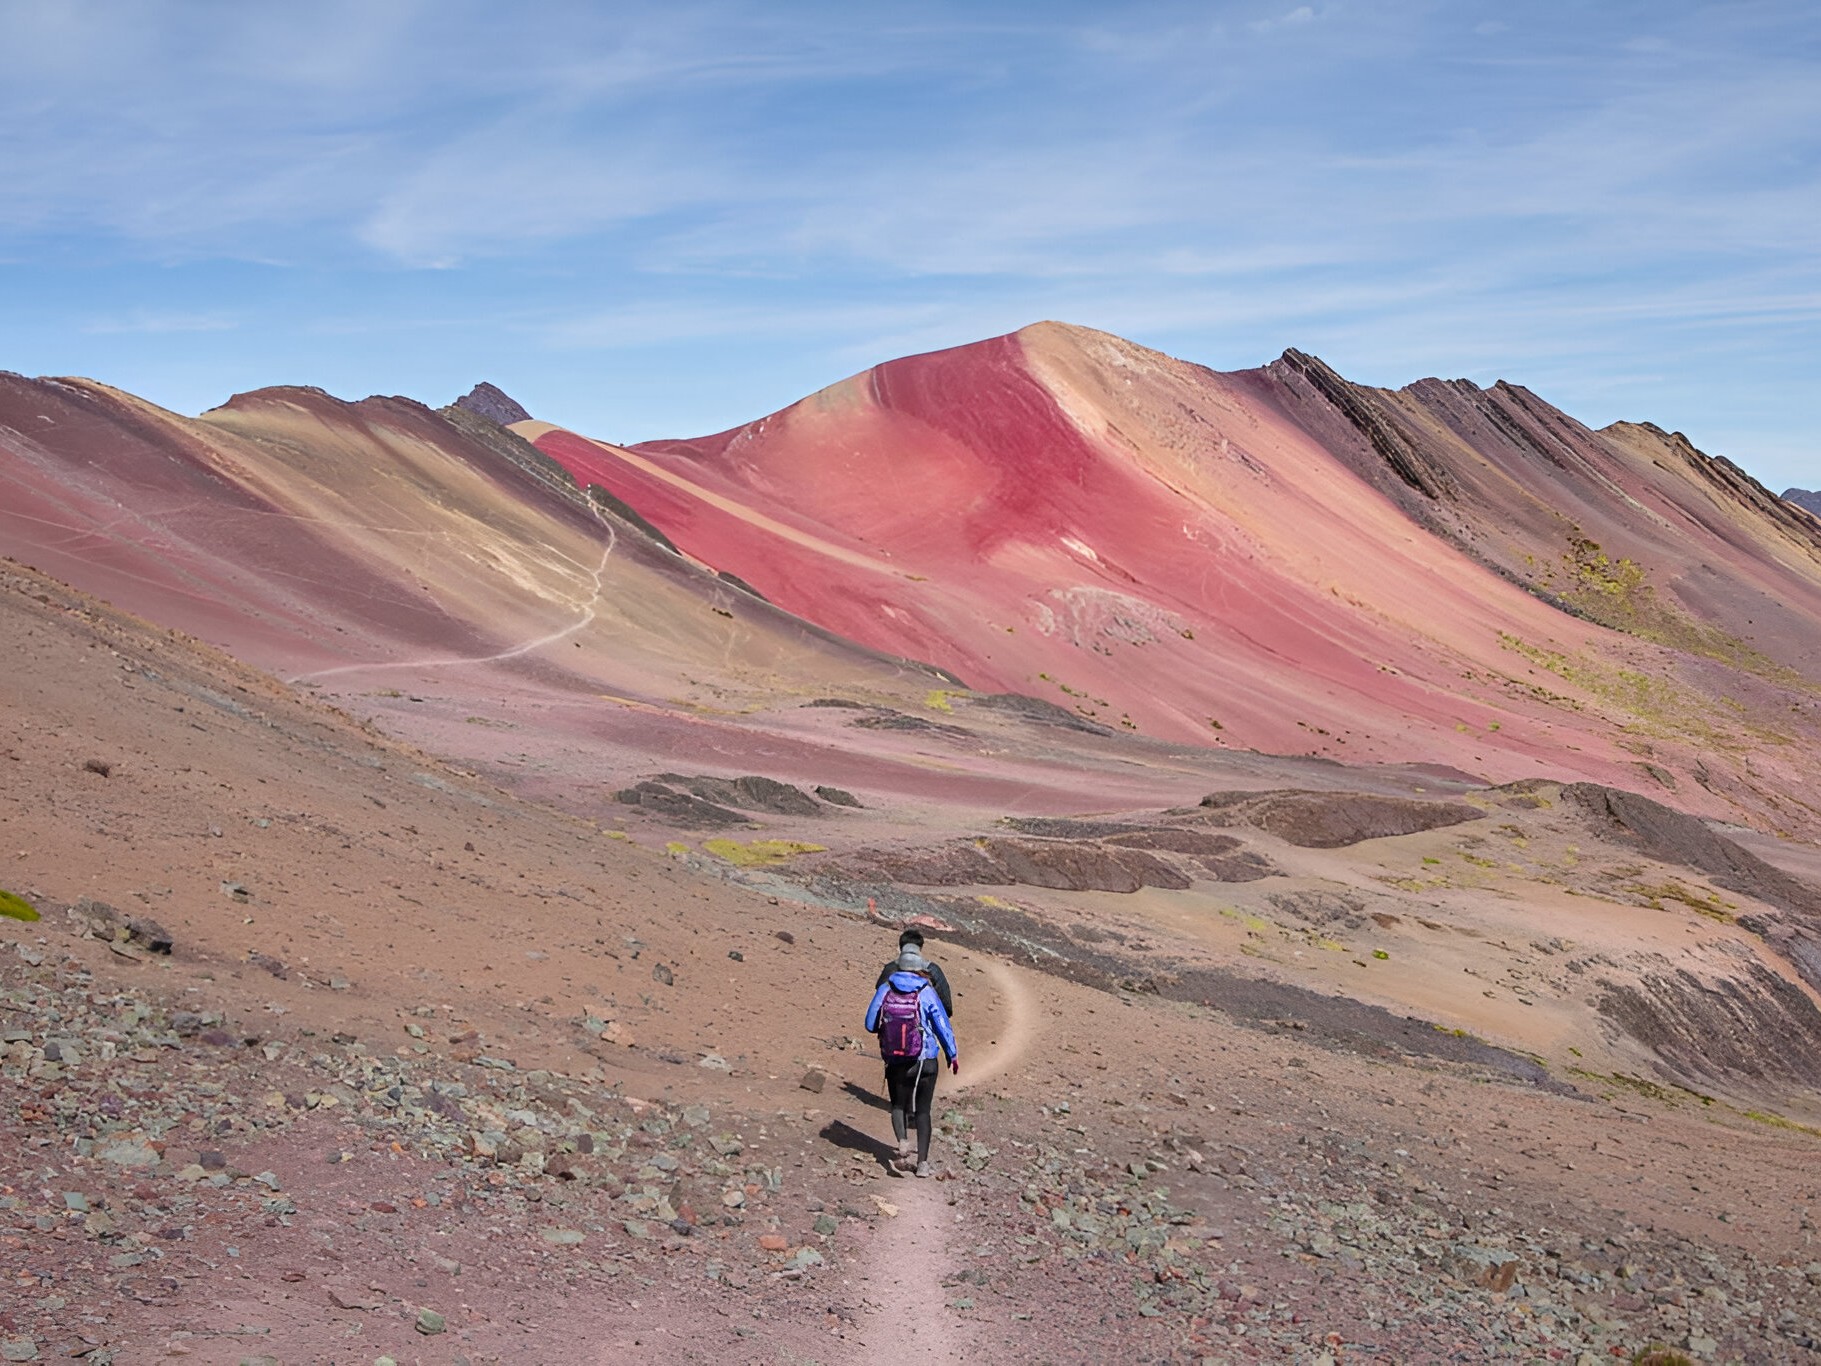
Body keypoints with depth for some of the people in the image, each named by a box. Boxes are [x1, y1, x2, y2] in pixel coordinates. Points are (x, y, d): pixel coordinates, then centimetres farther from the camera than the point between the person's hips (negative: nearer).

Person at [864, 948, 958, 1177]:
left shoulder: (884, 990, -3)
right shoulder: (927, 992, -7)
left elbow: (870, 1025, 0)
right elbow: (943, 1026, -3)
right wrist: (953, 1055, 10)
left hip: (895, 1062, 1)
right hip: (925, 1061, -1)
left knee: (898, 1105, 16)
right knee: (922, 1111, 10)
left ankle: (902, 1142, -12)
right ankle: (922, 1162, 5)